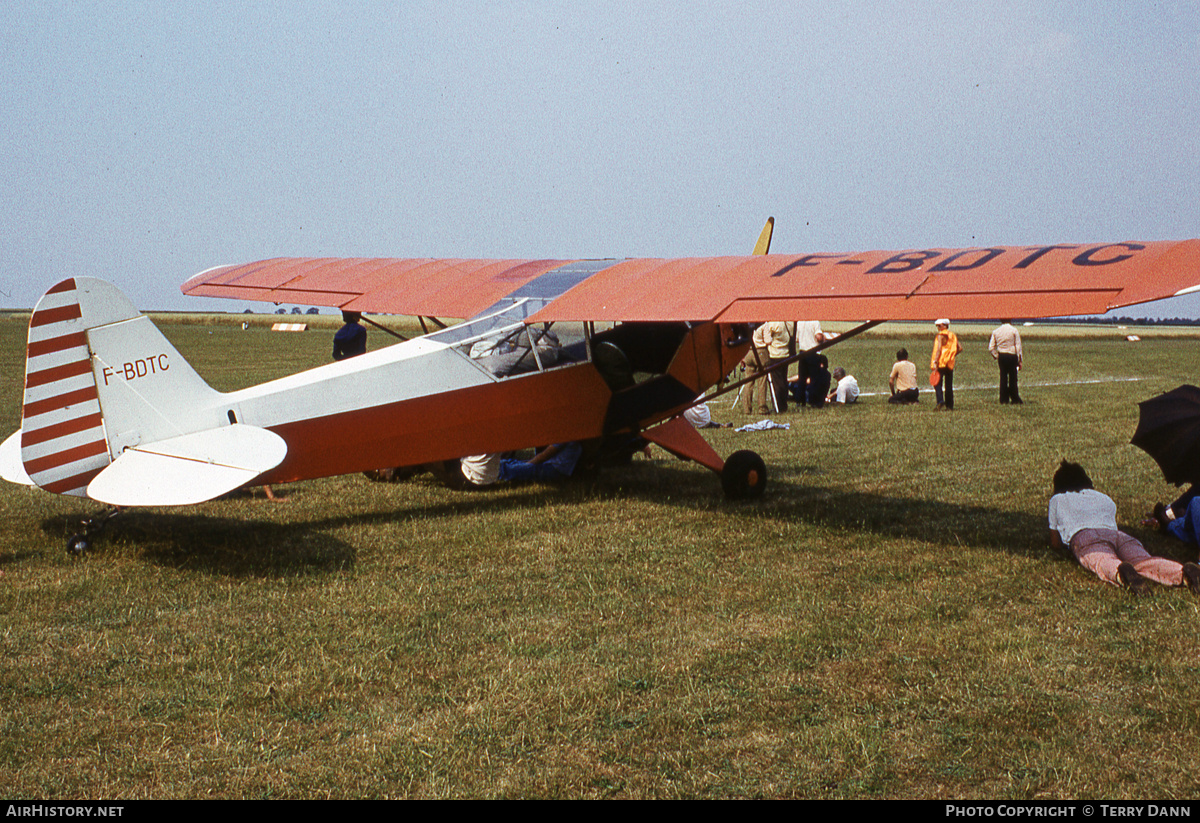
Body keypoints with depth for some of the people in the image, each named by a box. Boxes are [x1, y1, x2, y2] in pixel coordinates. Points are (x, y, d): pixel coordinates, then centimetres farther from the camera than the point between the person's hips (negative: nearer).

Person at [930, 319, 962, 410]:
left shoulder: (941, 335, -7)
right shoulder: (953, 335, 13)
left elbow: (939, 349, -16)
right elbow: (960, 348, 11)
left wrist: (935, 362, -20)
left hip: (941, 363, -6)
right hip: (950, 364, 6)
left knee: (937, 383, -7)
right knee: (949, 385, 11)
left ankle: (940, 400, -26)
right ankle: (950, 405, 10)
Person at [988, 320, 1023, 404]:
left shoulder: (996, 331, 4)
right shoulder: (1014, 331, -6)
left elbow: (991, 347, 2)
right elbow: (1018, 347, -5)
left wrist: (996, 356, 12)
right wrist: (1019, 360, -1)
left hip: (1001, 356, 3)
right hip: (1012, 355, -3)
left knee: (1003, 377, 7)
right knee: (1013, 377, 3)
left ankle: (1004, 399, 7)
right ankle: (1014, 398, 6)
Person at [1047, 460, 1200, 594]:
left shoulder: (1057, 500, 33)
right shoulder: (1105, 499, 42)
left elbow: (1055, 543, 36)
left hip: (1082, 536, -3)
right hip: (1117, 534, 3)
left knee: (1105, 563, -35)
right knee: (1145, 562, -24)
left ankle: (1121, 571, -71)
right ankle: (1183, 572, -55)